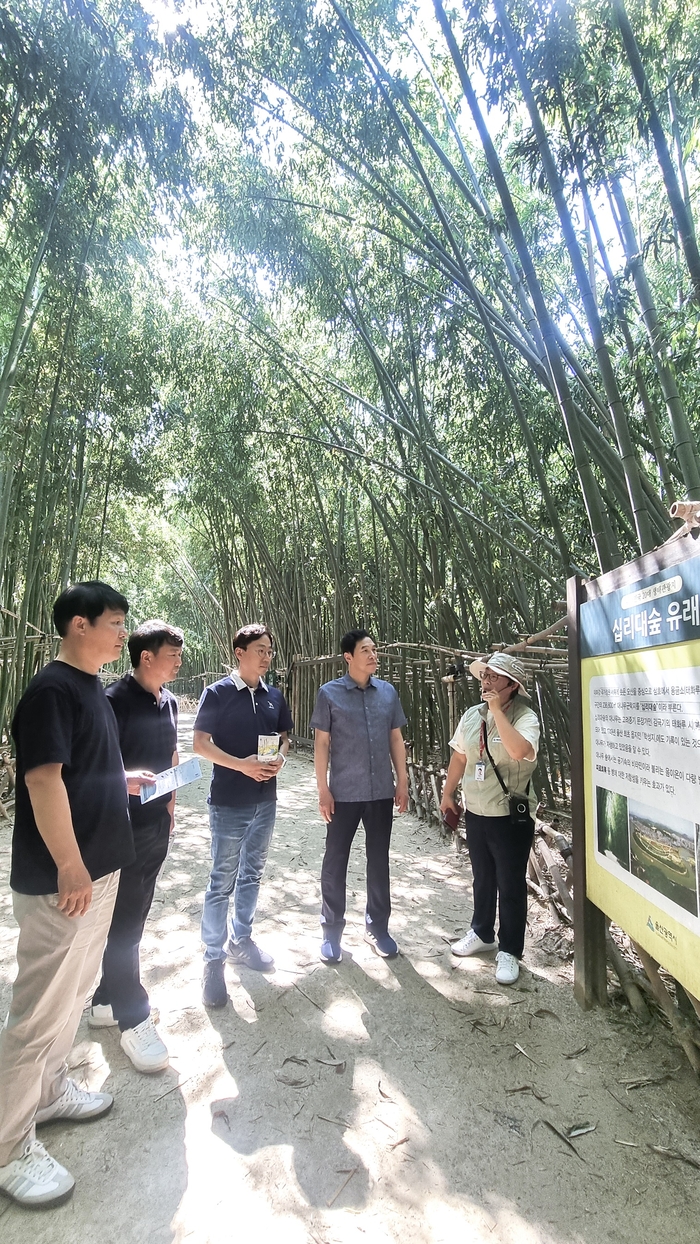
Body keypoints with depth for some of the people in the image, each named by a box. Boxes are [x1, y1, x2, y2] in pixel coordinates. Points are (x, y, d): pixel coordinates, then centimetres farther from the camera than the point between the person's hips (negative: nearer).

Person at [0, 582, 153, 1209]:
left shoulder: (92, 688, 10)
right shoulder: (52, 689, -19)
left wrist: (126, 780, 11)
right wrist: (69, 867, -23)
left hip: (100, 868, 10)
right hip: (61, 879, -10)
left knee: (74, 991, 23)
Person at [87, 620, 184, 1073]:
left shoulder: (169, 702, 7)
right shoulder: (117, 700, -16)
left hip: (158, 823, 8)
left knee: (134, 916, 18)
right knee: (123, 923, 4)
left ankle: (106, 1000, 35)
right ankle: (133, 1020, 17)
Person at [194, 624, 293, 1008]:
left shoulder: (274, 696, 5)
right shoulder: (217, 693, -11)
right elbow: (200, 742, -11)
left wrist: (280, 756, -7)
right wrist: (242, 764, -21)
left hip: (265, 800, 6)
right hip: (229, 803, -5)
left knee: (252, 875, 18)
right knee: (223, 882, 2)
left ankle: (241, 940, 35)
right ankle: (213, 959, 17)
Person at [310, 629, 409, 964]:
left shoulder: (388, 691, 2)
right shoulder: (330, 694, -7)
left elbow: (396, 739, 8)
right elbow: (322, 743, -5)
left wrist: (402, 782, 6)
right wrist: (323, 789, -8)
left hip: (381, 792, 3)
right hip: (344, 794, -3)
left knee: (379, 861, 14)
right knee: (335, 862, 8)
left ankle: (377, 927, 31)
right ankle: (332, 931, 25)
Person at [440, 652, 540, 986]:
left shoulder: (524, 718, -17)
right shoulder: (472, 716, 2)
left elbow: (521, 751, -38)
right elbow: (459, 757, 13)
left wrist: (497, 711, -33)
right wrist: (448, 793, 15)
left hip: (511, 817, -6)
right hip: (475, 812, 6)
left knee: (511, 886, 8)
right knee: (482, 878, 22)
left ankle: (509, 951, 25)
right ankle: (482, 934, 42)